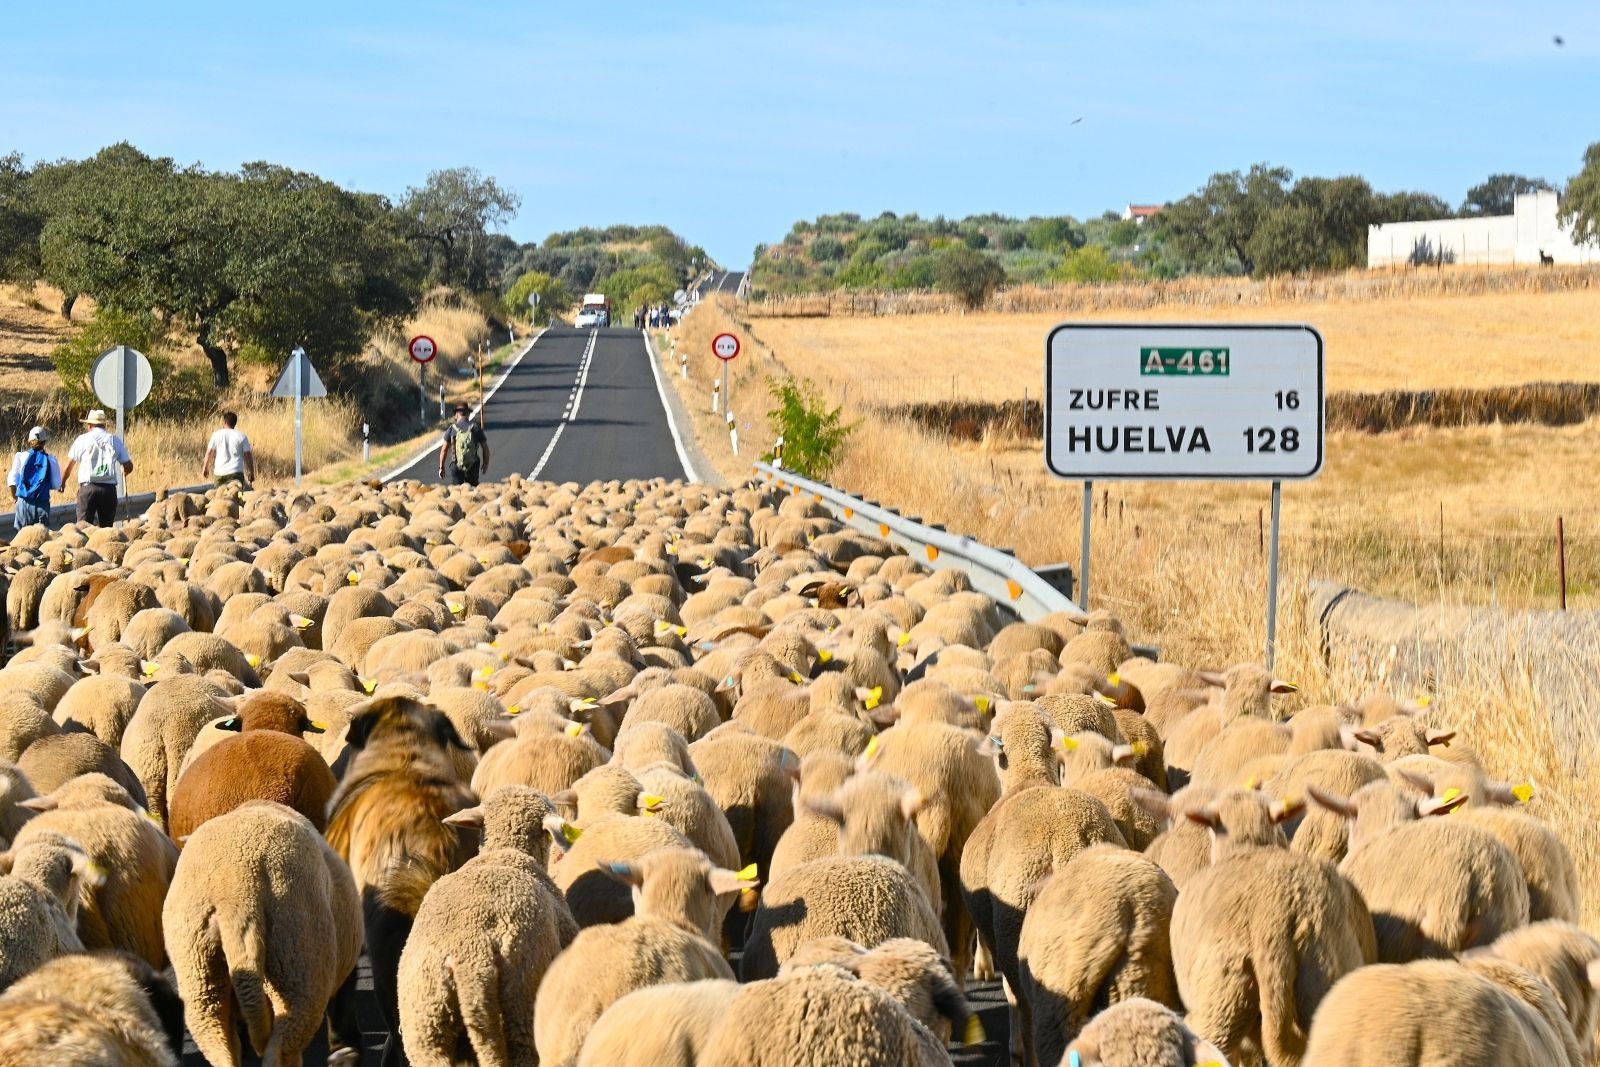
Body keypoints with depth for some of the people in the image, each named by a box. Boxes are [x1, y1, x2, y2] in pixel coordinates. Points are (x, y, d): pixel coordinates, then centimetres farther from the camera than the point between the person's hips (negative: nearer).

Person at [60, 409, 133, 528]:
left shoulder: (83, 439, 5)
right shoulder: (115, 440, 10)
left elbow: (68, 467, 7)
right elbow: (128, 467, 11)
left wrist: (62, 483, 24)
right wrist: (124, 472, 36)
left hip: (87, 488, -2)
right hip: (109, 488, 2)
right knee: (107, 526, 7)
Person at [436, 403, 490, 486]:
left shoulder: (451, 428, -1)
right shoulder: (476, 427, 1)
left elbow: (444, 450, -2)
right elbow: (485, 447, 5)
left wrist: (441, 467, 7)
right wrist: (485, 464, 19)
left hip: (456, 466, 0)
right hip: (472, 466, 0)